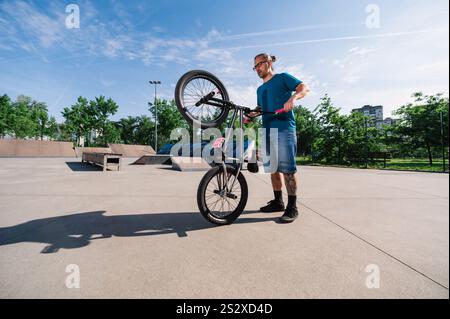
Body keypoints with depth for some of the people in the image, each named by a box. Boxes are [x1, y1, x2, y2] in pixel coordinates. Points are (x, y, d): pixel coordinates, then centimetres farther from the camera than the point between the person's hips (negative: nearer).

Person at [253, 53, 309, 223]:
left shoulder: (282, 77, 7)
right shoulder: (260, 89, 26)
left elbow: (304, 87, -2)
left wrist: (292, 98, -21)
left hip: (284, 128, -7)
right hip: (267, 130, 7)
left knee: (287, 168, -10)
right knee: (272, 167, 7)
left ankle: (292, 207, -3)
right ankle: (278, 202, 18)